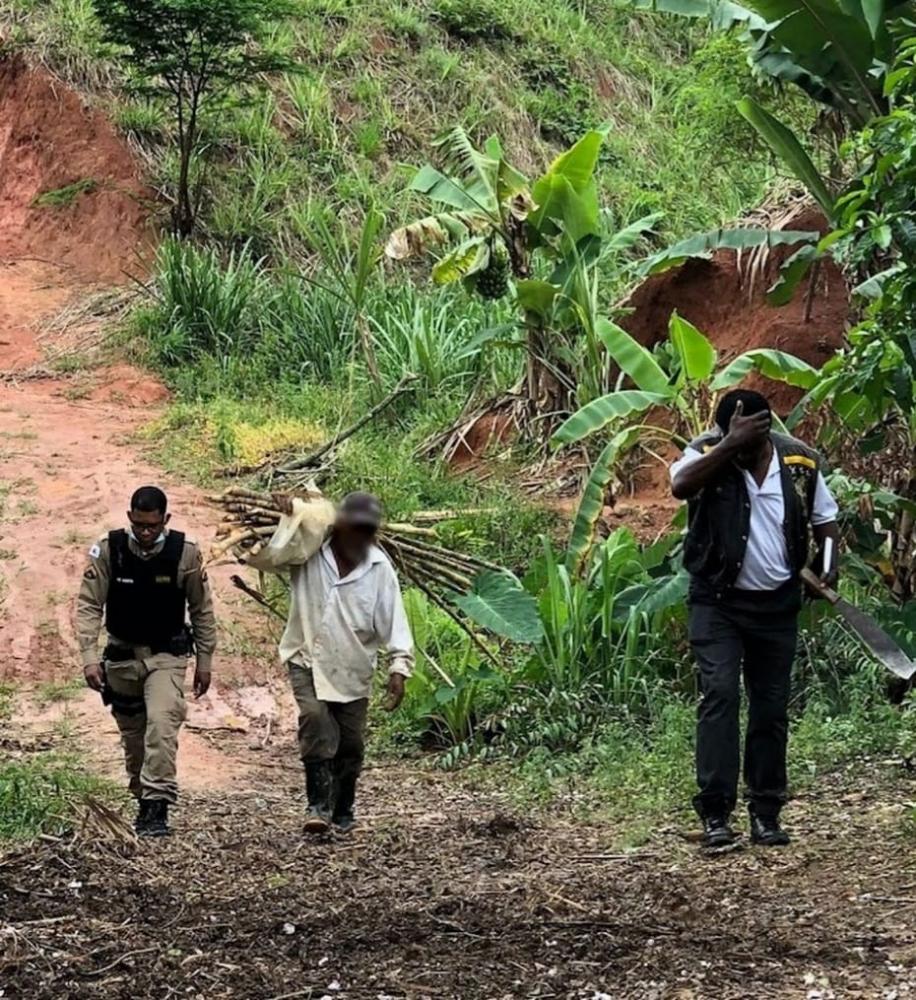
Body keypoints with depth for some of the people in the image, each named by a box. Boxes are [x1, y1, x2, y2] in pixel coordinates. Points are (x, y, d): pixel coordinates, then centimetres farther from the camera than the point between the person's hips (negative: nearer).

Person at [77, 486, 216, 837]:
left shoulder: (185, 554, -11)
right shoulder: (108, 551, -12)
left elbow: (201, 610, 0)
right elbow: (89, 605, -10)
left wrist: (204, 661, 3)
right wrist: (89, 656, -19)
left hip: (167, 655, -2)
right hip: (122, 655, 2)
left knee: (162, 723, -22)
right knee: (132, 735, 11)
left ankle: (157, 805, -21)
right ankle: (143, 800, 30)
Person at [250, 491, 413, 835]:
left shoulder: (379, 568, -7)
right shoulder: (308, 551, -9)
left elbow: (393, 621, -6)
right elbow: (262, 556, -9)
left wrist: (398, 668, -15)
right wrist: (284, 518, -24)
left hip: (353, 667, 2)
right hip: (308, 658, -2)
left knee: (351, 742, 7)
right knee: (315, 720, -25)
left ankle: (343, 812, 28)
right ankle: (319, 806, -23)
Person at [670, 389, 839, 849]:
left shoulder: (800, 461, -3)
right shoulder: (708, 454, -12)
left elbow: (824, 518, 12)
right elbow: (680, 486, -34)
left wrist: (829, 562, -5)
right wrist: (731, 444, -35)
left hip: (777, 605, 3)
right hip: (718, 603, -3)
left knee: (771, 708, 7)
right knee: (719, 695, -16)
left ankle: (766, 813, 15)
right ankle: (715, 812, -16)